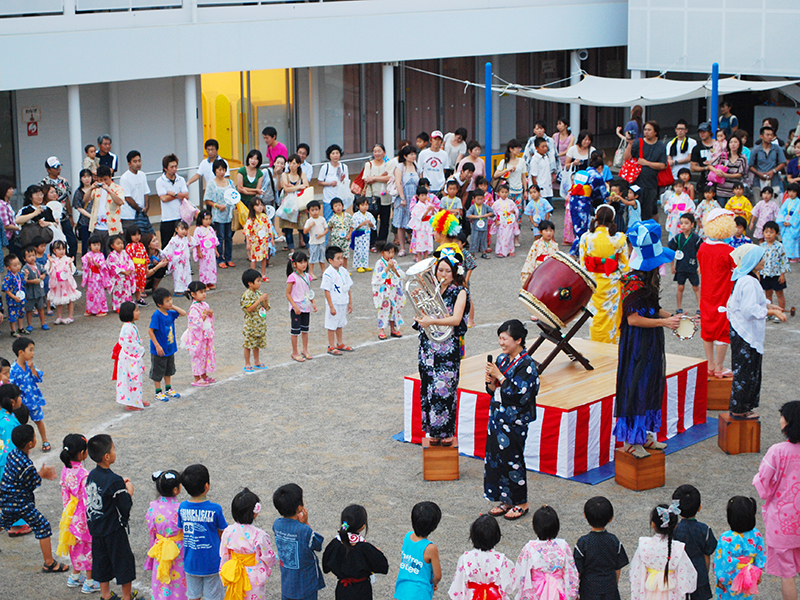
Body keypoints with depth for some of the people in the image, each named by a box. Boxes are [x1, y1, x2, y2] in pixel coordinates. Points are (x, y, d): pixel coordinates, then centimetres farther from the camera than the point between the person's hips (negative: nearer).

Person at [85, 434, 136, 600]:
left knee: (101, 560, 19)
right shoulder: (114, 481, -26)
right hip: (114, 530, -7)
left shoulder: (92, 475, -2)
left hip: (96, 528, 7)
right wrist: (129, 491, -5)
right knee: (124, 560, 9)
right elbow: (126, 506, -21)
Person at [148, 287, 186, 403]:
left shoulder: (170, 313, -1)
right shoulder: (156, 315, -22)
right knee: (158, 372, 7)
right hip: (159, 350, -8)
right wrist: (157, 346, -22)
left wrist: (173, 307, -4)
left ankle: (168, 389, 35)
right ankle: (158, 392, 19)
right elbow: (150, 331, -22)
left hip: (170, 348, 8)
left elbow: (183, 313, 10)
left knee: (169, 370, 20)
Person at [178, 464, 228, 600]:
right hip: (211, 563, -3)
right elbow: (222, 533, -7)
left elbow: (182, 531, 2)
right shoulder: (215, 509, -18)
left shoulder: (182, 507, -8)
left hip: (190, 563, 3)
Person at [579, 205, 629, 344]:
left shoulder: (586, 237, -9)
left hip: (593, 282, 0)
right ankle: (612, 342, 25)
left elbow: (582, 263, -3)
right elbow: (624, 265, -4)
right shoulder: (619, 238, -10)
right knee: (612, 313, 14)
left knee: (595, 315, 11)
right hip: (612, 283, 0)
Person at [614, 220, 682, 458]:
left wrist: (672, 316, 5)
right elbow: (633, 318, -23)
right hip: (637, 343, -10)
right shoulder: (634, 283, -21)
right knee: (636, 386, -3)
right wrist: (664, 322, -20)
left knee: (650, 386, 15)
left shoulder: (647, 280, 9)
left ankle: (643, 434, 25)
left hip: (650, 342, 10)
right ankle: (630, 440, 6)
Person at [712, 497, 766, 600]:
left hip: (729, 581, -4)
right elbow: (761, 556, -2)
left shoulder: (726, 539, -29)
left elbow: (724, 562, -19)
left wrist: (720, 579, -5)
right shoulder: (756, 535, -14)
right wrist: (758, 574, 12)